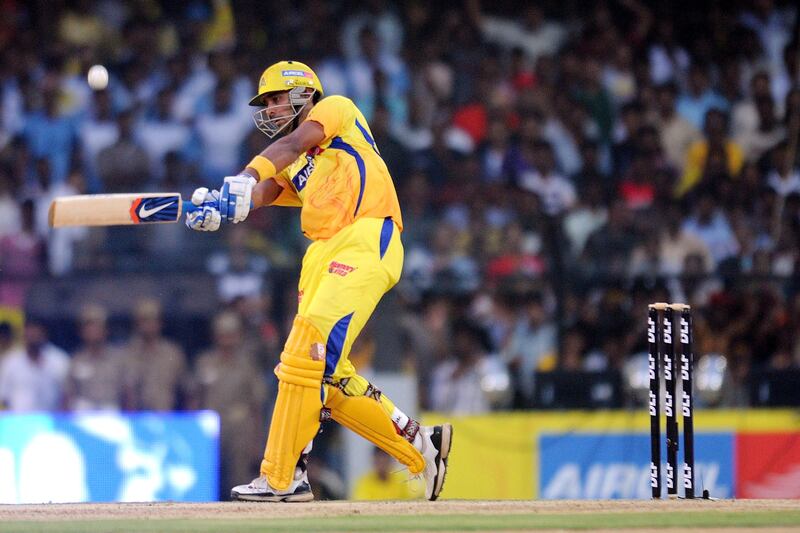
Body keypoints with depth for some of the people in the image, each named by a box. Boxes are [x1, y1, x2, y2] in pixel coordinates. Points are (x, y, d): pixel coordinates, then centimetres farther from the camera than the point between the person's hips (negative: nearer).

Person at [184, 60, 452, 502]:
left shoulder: (335, 109, 10)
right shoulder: (290, 169, 29)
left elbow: (293, 144, -9)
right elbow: (261, 194, 8)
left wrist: (244, 178, -27)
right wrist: (215, 206, -15)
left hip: (365, 243, -9)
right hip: (325, 257, 9)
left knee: (308, 355, -18)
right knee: (326, 378, 3)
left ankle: (281, 477, -20)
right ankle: (418, 444, 14)